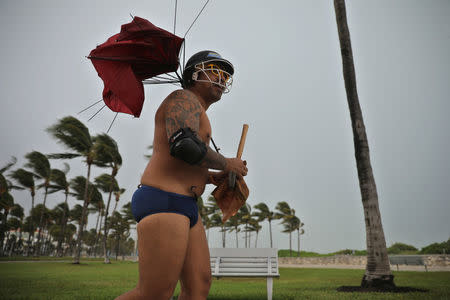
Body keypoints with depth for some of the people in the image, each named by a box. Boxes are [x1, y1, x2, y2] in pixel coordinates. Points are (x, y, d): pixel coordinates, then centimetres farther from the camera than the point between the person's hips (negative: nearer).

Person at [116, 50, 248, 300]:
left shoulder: (197, 116, 27)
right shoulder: (184, 99, -2)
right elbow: (185, 146, -22)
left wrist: (218, 176, 16)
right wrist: (227, 164, -7)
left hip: (185, 208, 10)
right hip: (162, 202, -10)